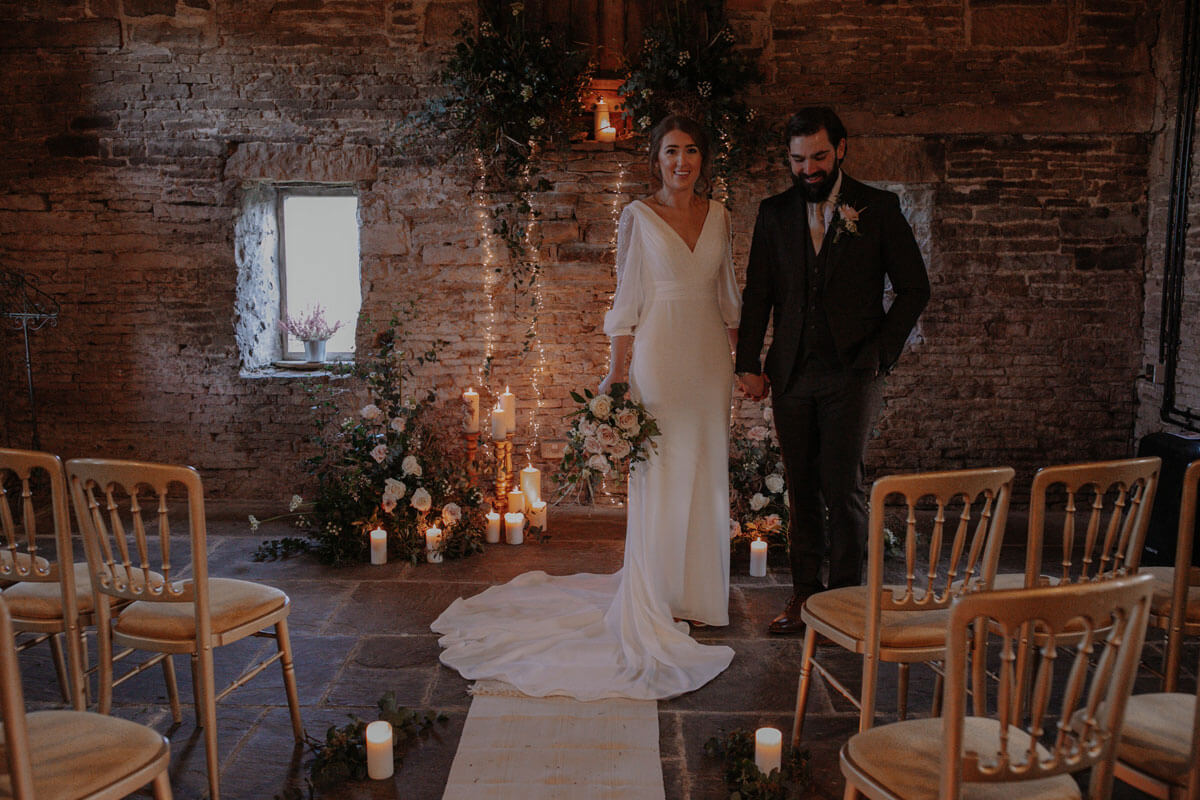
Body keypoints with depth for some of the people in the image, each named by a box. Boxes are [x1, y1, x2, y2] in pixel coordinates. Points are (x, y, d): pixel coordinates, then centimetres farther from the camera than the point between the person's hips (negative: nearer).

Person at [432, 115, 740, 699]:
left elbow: (727, 292, 16)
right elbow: (626, 298, -2)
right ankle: (652, 602, 9)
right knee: (659, 475, -4)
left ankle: (695, 592, 24)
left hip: (710, 355, 5)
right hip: (660, 354, -5)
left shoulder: (718, 217, 11)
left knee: (705, 473, 9)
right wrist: (617, 371, -7)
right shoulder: (638, 216, -1)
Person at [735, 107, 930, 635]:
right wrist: (748, 363, 5)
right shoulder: (774, 213, 9)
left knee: (842, 487, -5)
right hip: (791, 373, 3)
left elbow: (914, 288, 4)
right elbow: (757, 294, 11)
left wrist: (881, 352, -4)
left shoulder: (878, 208, 2)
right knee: (802, 488, 7)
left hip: (851, 372, -3)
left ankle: (846, 594, 8)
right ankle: (805, 591, 17)